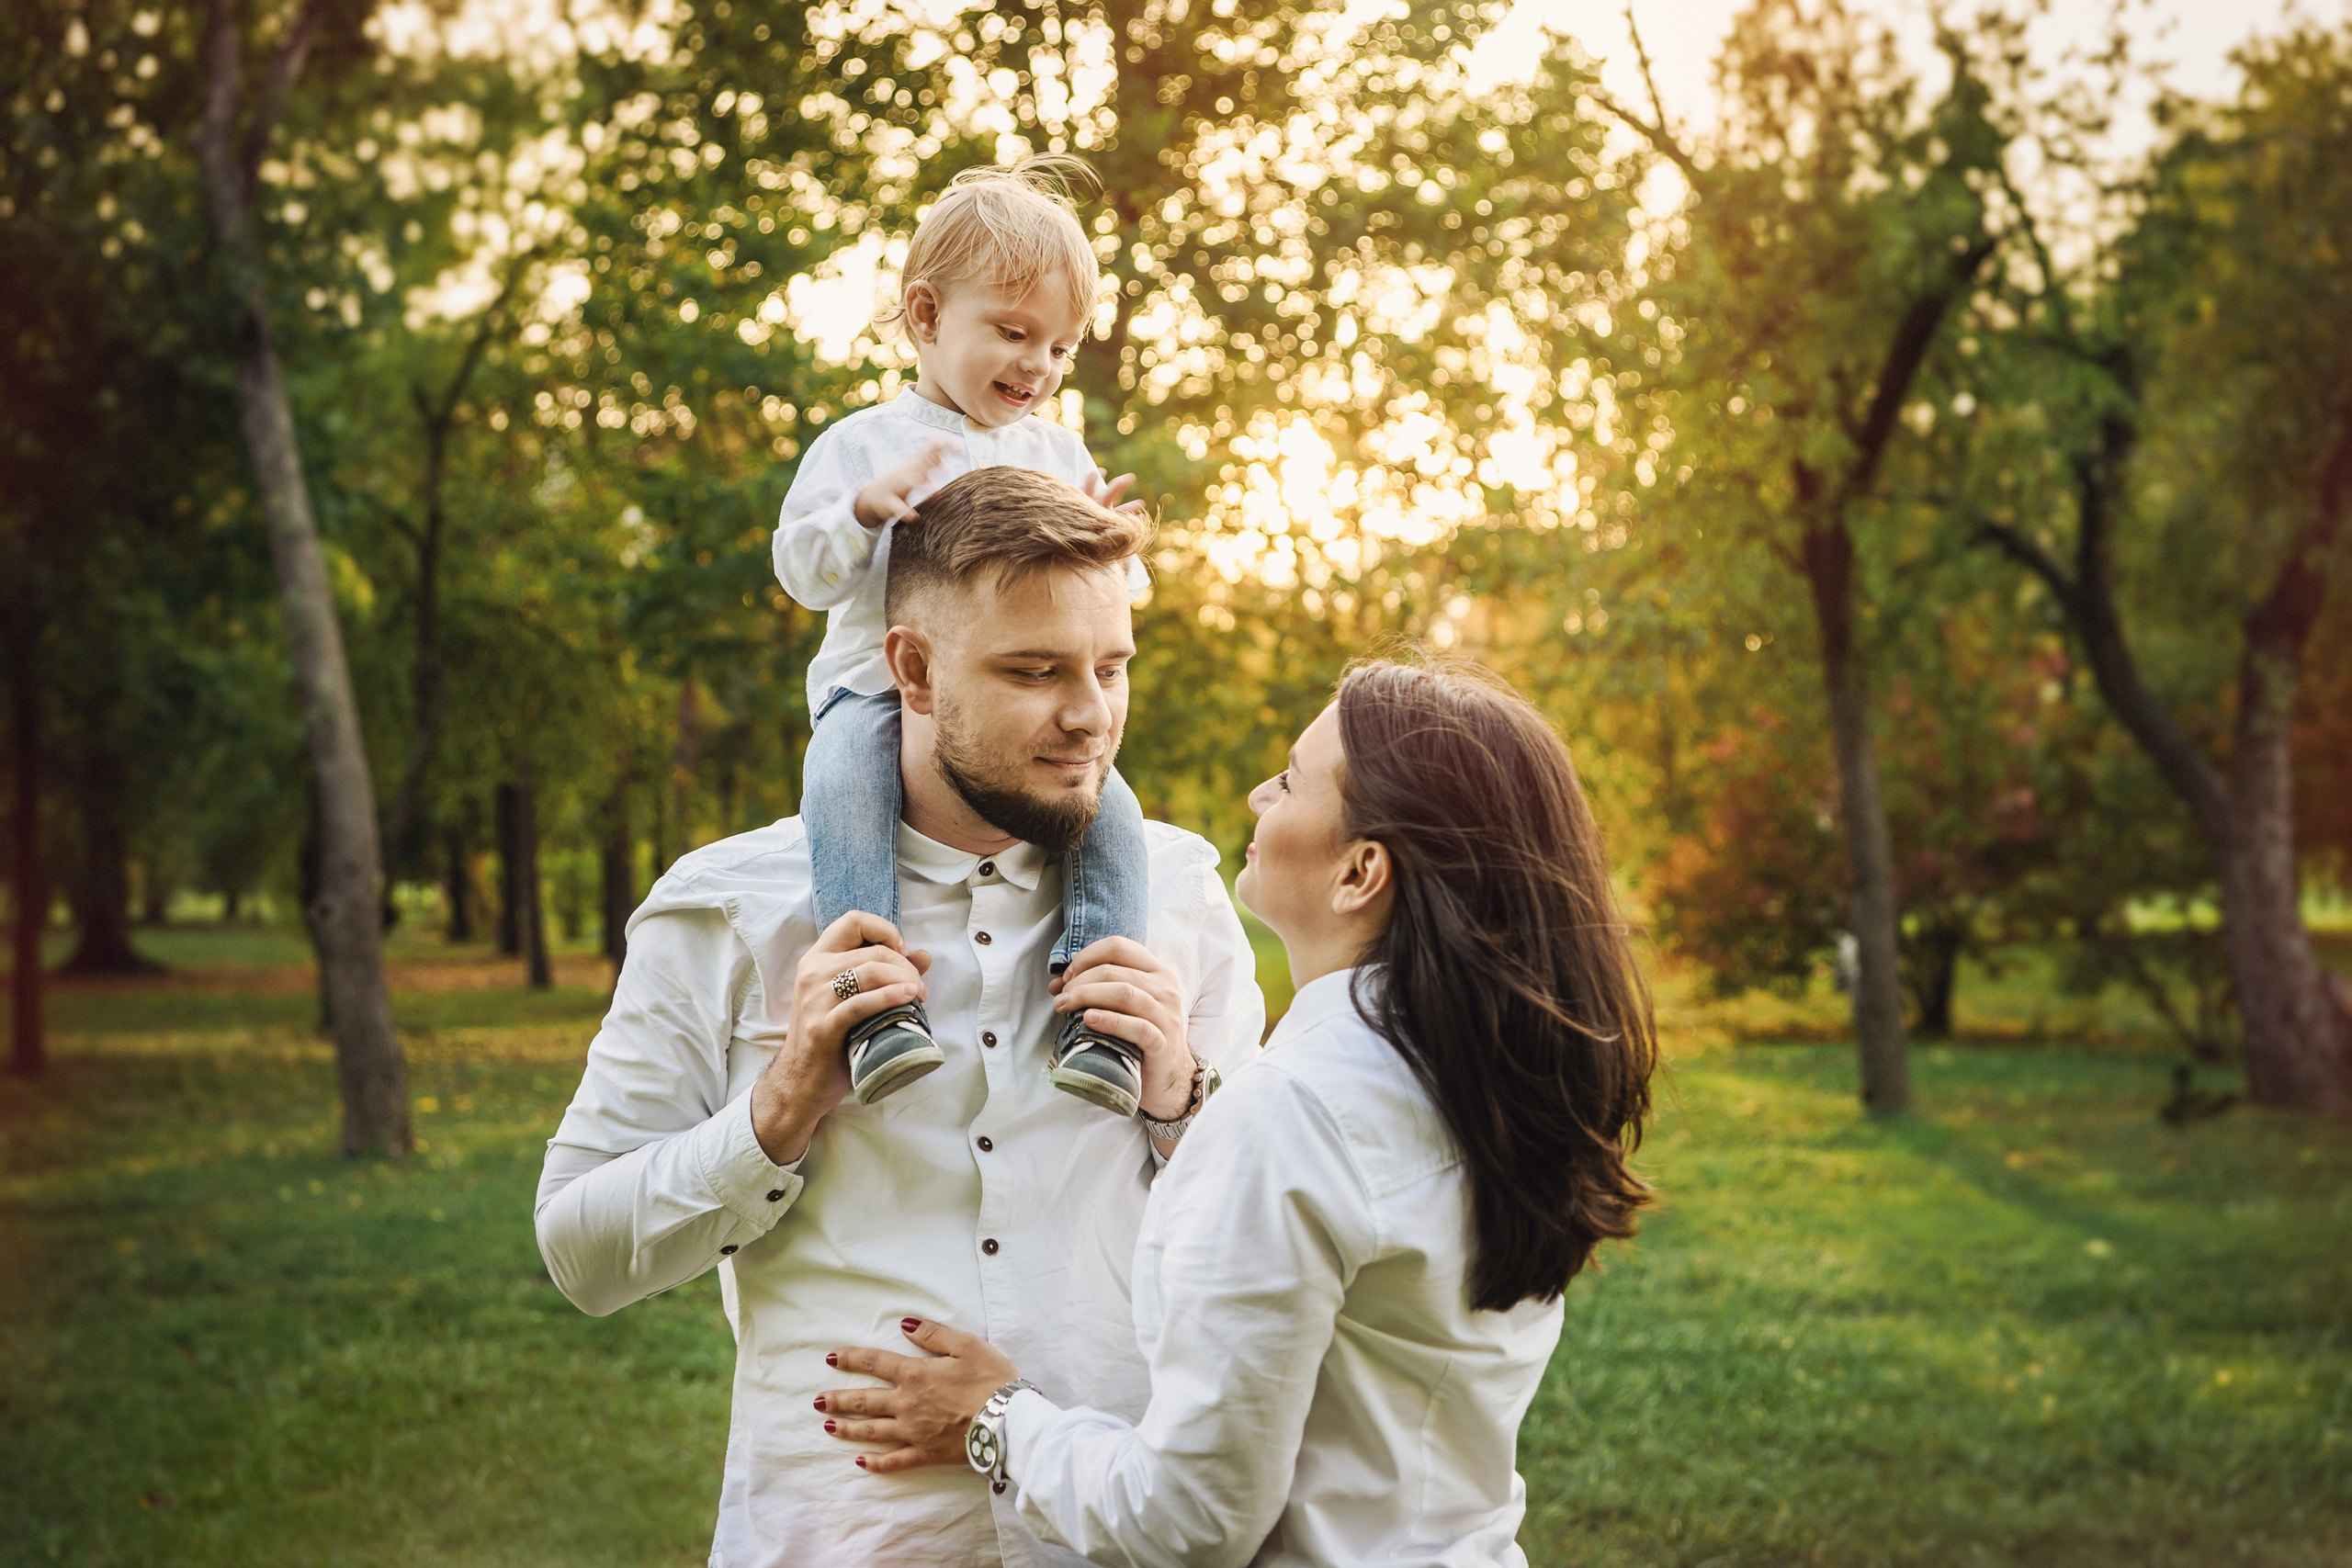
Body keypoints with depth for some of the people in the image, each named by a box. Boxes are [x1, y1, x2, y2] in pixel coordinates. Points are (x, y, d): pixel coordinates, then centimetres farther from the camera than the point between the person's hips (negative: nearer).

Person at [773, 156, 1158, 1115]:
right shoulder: (861, 444, 6)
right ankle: (879, 1005, -42)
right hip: (879, 691, -2)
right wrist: (868, 507, -20)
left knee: (1109, 809, -25)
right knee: (845, 781, -35)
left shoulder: (1059, 455, 15)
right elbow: (801, 570, -2)